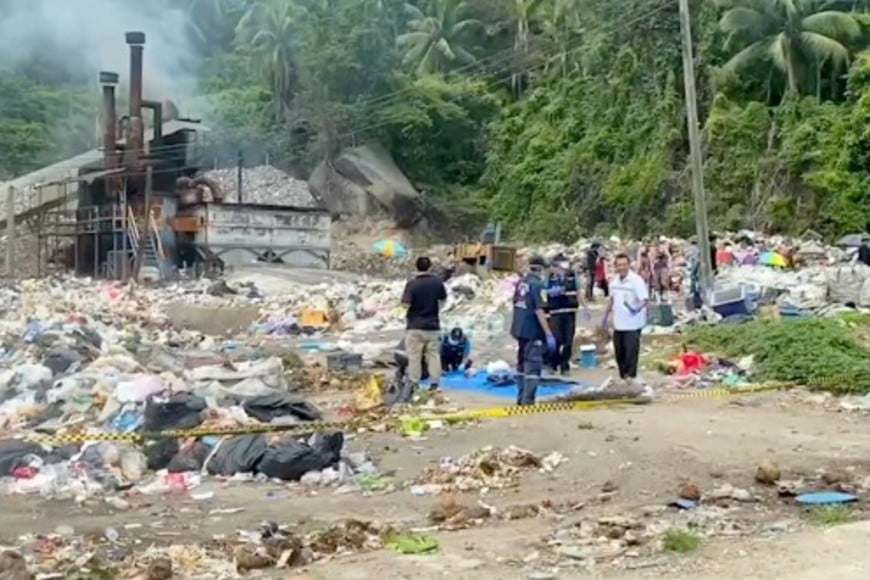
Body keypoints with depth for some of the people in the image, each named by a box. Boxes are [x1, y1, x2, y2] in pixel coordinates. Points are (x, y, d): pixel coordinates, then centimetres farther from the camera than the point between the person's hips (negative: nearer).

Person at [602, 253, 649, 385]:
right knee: (619, 352, 14)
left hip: (632, 324, -7)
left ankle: (631, 377, 5)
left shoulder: (636, 280, -16)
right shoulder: (615, 280, 6)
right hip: (618, 323, 7)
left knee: (631, 352, -5)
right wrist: (606, 316, 22)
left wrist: (637, 308, -42)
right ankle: (623, 376, 27)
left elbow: (645, 299, -23)